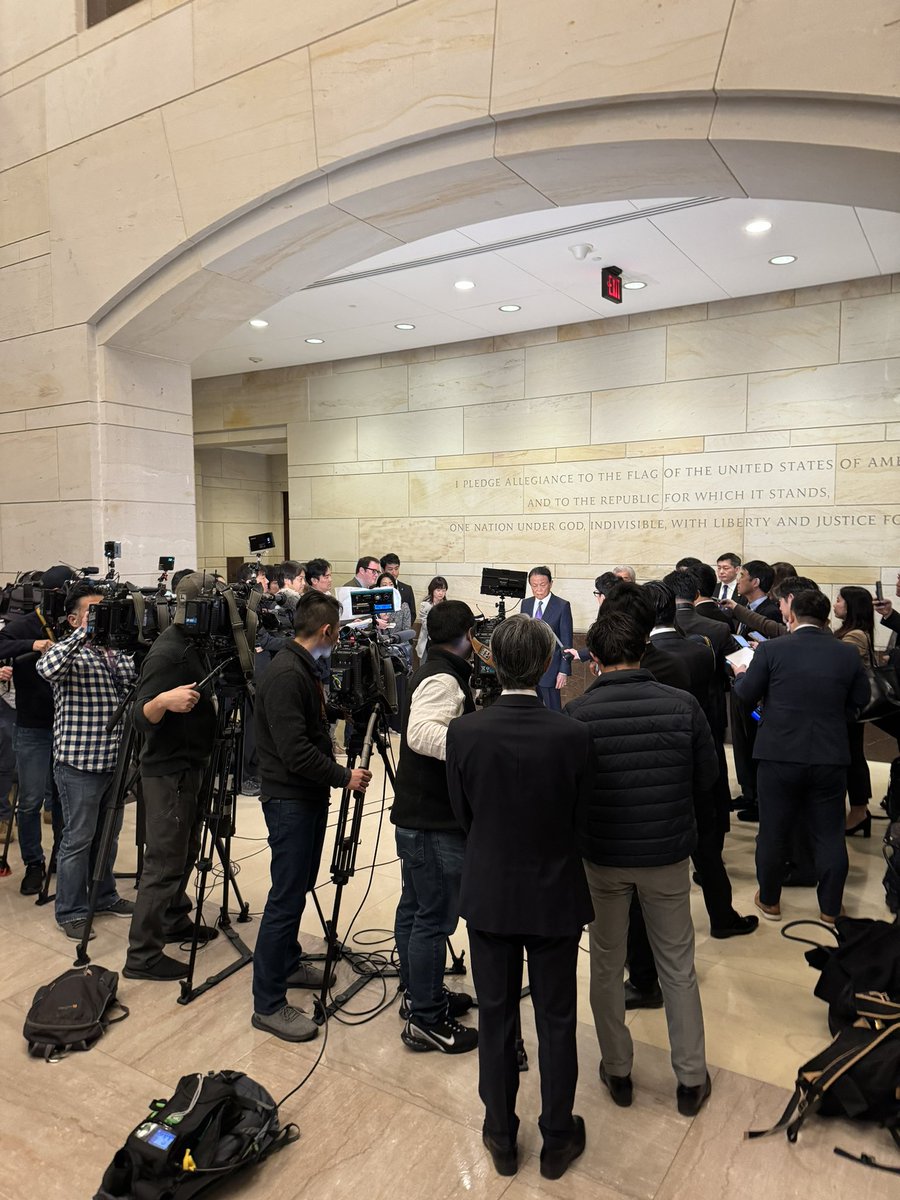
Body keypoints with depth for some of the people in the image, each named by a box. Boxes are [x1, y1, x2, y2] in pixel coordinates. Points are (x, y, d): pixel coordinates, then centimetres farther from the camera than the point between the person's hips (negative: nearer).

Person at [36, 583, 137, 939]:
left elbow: (134, 683, -2)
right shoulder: (67, 652, -7)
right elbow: (47, 668, -31)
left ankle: (104, 897, 34)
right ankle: (71, 912, 18)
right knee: (78, 840, 4)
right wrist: (83, 632, -26)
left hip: (113, 761, 7)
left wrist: (116, 649, -11)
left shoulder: (112, 651, 12)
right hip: (80, 764, -6)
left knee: (108, 836, 18)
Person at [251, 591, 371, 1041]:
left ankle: (287, 963, 38)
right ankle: (267, 1004, 7)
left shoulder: (303, 669, 10)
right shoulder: (285, 675, -22)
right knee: (286, 898, -4)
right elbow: (295, 751, -26)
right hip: (290, 801, -10)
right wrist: (343, 777, -18)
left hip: (308, 797, 10)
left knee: (298, 887, 21)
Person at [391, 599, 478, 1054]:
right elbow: (422, 734, -34)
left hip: (416, 815, 11)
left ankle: (419, 994, 35)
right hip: (435, 823, -11)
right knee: (435, 918, 0)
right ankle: (426, 1021, 12)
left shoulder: (431, 672, 12)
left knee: (414, 908, 20)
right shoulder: (444, 679, -20)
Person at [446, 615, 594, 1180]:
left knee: (496, 1017, 18)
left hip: (489, 894, 1)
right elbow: (581, 815, -6)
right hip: (555, 895, -1)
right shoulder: (574, 736, -20)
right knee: (556, 1020, 18)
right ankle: (558, 1139, 35)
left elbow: (462, 812, -5)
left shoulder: (464, 732, -17)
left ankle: (502, 1137, 36)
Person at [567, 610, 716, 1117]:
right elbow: (708, 776, -2)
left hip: (603, 857, -1)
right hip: (668, 854, 1)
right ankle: (692, 1080, 32)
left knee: (607, 966, 19)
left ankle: (618, 1073, 34)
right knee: (678, 968, 19)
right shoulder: (682, 705, -14)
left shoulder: (578, 713, -17)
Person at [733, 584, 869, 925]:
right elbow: (859, 700, 8)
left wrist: (741, 675, 16)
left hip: (779, 756, -2)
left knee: (773, 833, 13)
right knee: (830, 835, 15)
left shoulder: (771, 650, -11)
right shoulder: (847, 654, -2)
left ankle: (769, 902, 28)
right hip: (831, 758, 2)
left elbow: (746, 696, -5)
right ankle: (829, 910, 25)